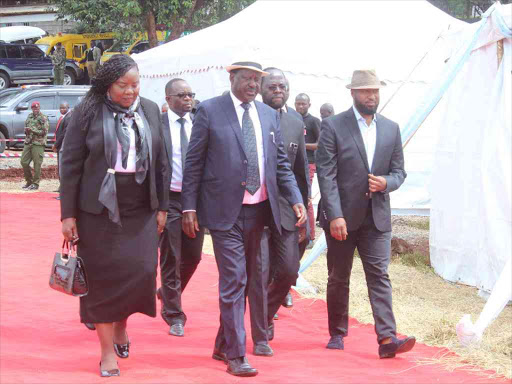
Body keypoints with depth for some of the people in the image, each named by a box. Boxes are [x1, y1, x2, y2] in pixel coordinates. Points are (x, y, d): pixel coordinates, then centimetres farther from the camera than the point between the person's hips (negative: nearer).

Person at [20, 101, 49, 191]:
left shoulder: (43, 118, -5)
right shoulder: (30, 116, 15)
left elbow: (44, 131, -11)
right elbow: (26, 126, 25)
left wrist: (32, 130, -17)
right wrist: (26, 130, 1)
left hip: (38, 144, -7)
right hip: (28, 142, 7)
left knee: (37, 164, -5)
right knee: (24, 162, 7)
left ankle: (35, 183, 2)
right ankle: (29, 181, 21)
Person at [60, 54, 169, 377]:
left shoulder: (151, 111, 5)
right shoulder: (88, 113, -6)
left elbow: (161, 162, 10)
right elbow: (70, 165, -4)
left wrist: (162, 206, 7)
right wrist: (68, 214, -7)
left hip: (141, 210, 3)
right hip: (100, 209, -3)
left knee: (142, 271, -3)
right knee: (103, 278, 1)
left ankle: (121, 325, 26)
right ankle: (108, 350, 11)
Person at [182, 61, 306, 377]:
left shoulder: (270, 115, 11)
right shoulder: (210, 111, -3)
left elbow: (281, 163, 13)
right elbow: (194, 162, -2)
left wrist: (296, 199, 0)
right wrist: (189, 207, -6)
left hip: (258, 209, 5)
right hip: (225, 210, -5)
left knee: (249, 279, 12)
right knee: (234, 281, -7)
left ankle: (223, 346, 26)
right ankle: (236, 355, 0)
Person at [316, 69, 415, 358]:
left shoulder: (391, 128, 9)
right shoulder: (333, 126, -5)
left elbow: (399, 171, 13)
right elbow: (326, 175, -10)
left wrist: (386, 182, -11)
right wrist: (335, 216, -18)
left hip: (376, 216, 2)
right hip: (342, 215, -2)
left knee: (380, 276, -6)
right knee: (339, 279, 9)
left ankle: (387, 338, -12)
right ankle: (337, 334, 23)